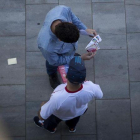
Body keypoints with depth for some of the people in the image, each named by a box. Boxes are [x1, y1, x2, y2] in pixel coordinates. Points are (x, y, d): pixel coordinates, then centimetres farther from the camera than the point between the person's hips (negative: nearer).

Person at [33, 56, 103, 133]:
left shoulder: (57, 98, -49)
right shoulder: (91, 88, -42)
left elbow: (42, 116, -31)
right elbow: (100, 95, -15)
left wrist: (43, 106, -8)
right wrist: (86, 82, -5)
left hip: (60, 116, -2)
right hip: (81, 111, 2)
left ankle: (51, 127, 69)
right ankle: (72, 127, 73)